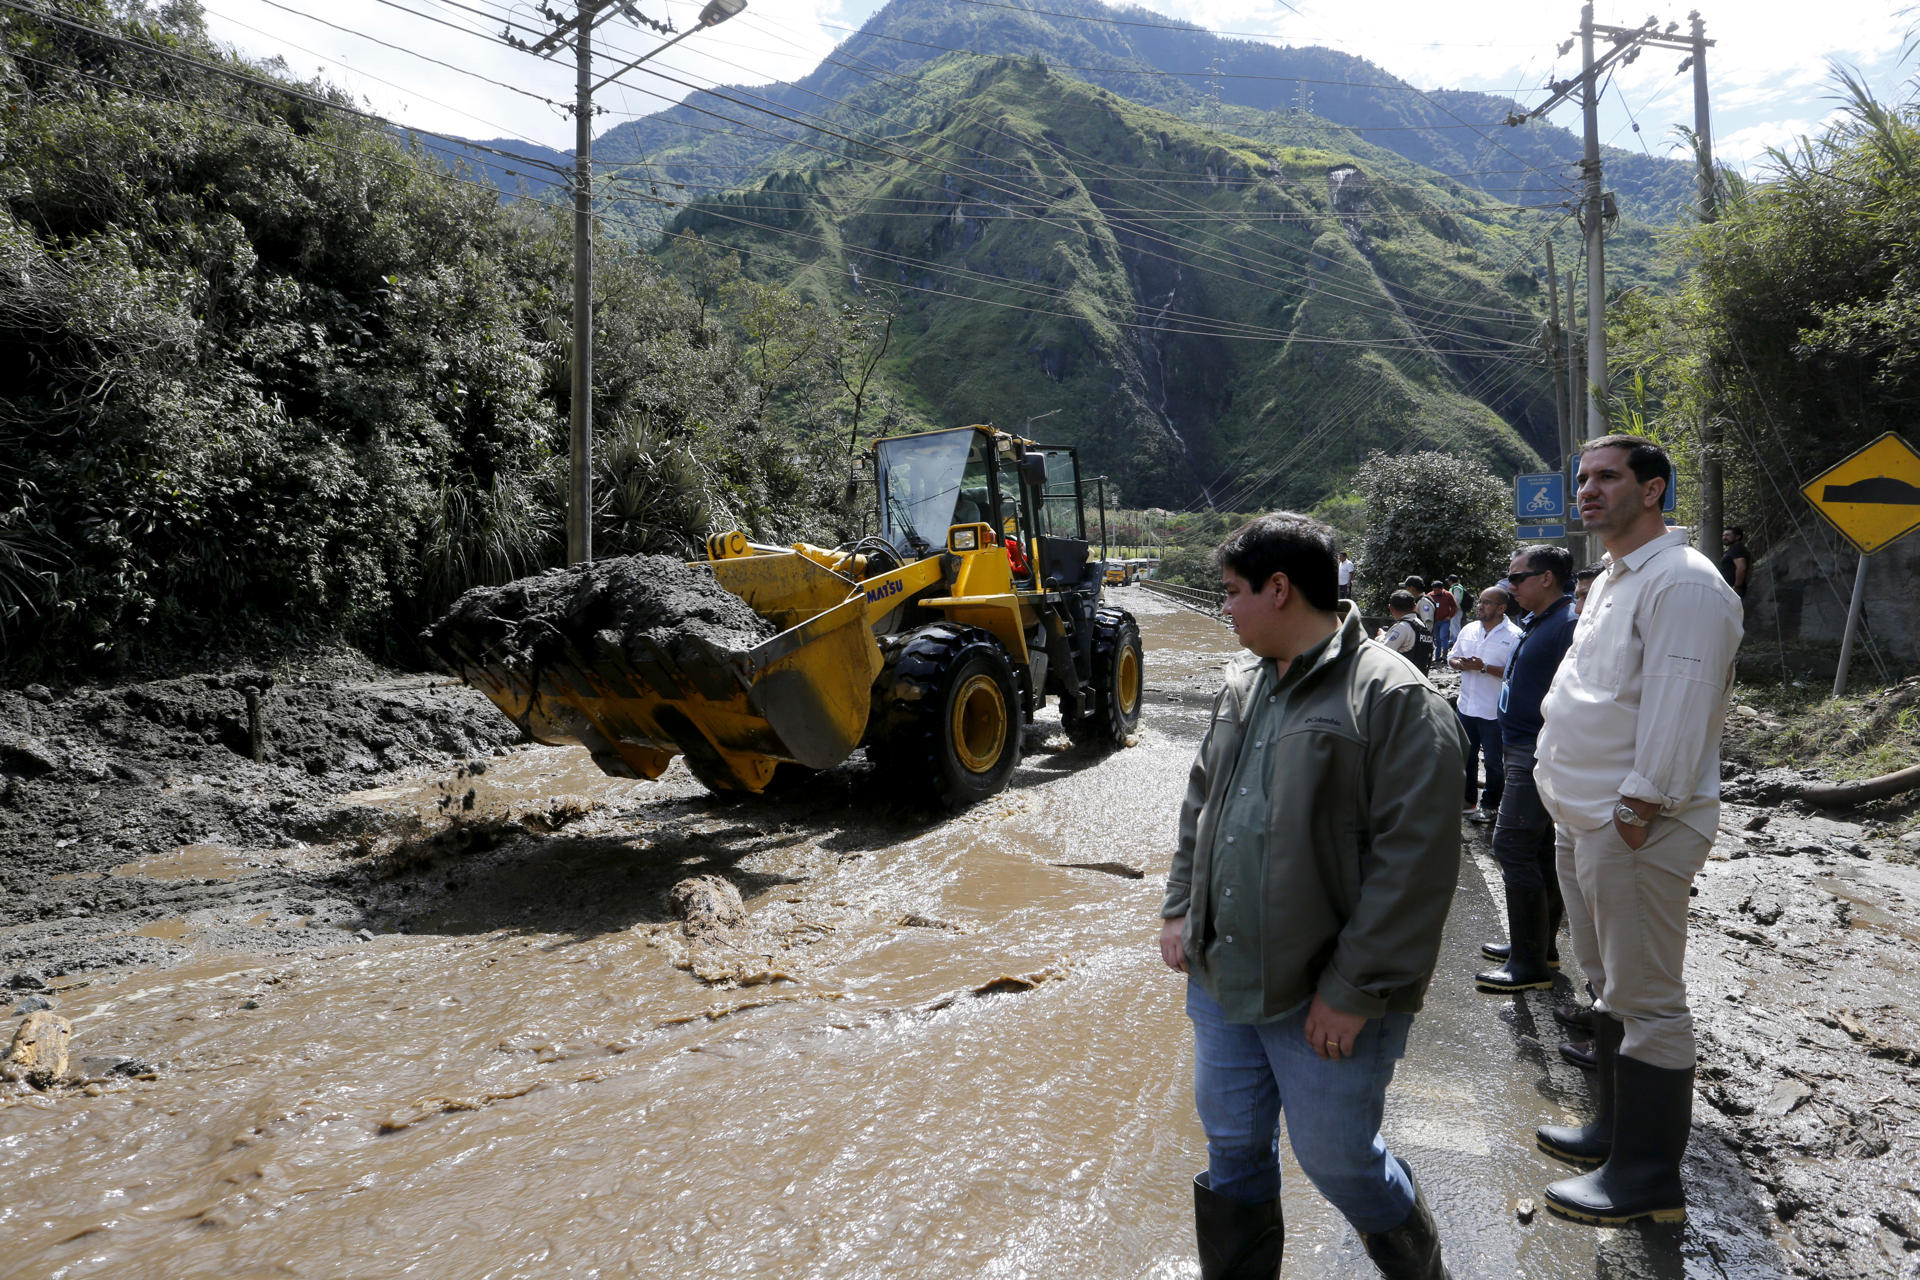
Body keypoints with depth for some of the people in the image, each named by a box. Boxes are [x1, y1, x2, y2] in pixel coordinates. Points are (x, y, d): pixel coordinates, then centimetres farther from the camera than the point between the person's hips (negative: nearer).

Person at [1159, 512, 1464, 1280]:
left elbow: (1413, 863, -20)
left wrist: (1355, 990, -19)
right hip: (1221, 978, 7)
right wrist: (1180, 908, 11)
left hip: (1326, 998, -6)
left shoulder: (1395, 700, -16)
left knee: (1338, 1161, 9)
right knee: (1233, 1151, 17)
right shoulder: (1243, 684, 8)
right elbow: (1200, 806, 18)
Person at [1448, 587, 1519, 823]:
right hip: (1466, 705, 6)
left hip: (1494, 712, -6)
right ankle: (1466, 800, 31)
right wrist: (1461, 664, -7)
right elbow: (1452, 658, 15)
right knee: (1466, 756, 17)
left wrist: (1484, 667, -24)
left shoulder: (1514, 635, -11)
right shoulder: (1469, 629, 8)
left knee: (1493, 760, 5)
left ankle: (1490, 805, 19)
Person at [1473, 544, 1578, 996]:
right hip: (1524, 752, 11)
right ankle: (1539, 944, 28)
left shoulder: (1568, 624, -17)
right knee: (1537, 849, 17)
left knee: (1513, 847, -9)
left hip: (1538, 756, -11)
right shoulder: (1538, 623, 15)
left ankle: (1530, 962, -2)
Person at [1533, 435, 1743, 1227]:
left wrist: (1634, 814, -21)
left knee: (1645, 1000, 0)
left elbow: (1678, 716, -21)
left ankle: (1649, 1176, 11)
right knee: (1610, 984, 20)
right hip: (1589, 819, 10)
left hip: (1637, 826, -10)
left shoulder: (1683, 583, -15)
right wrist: (1585, 814, 17)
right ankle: (1615, 1129, 34)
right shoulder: (1613, 581, 17)